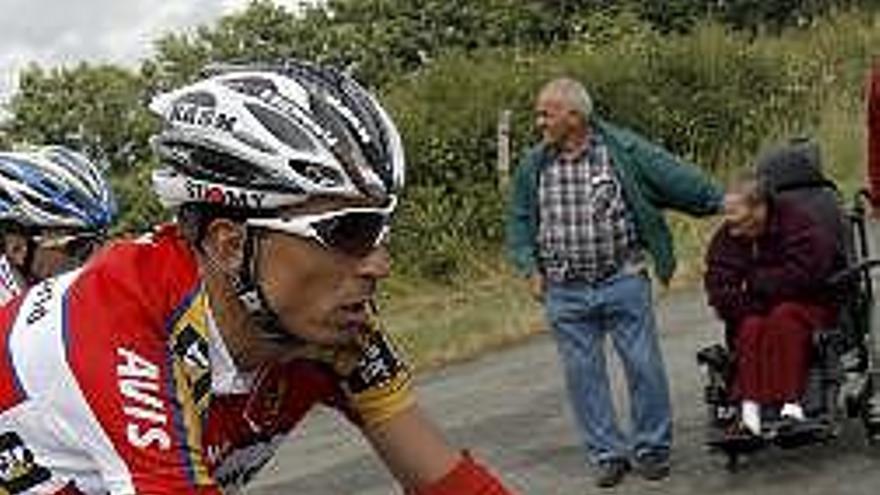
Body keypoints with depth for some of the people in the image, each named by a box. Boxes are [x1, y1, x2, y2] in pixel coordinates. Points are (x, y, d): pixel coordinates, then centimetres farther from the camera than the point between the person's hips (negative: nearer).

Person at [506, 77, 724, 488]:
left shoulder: (624, 150, -4)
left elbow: (678, 178, -4)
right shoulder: (533, 167, 5)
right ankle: (608, 454, 18)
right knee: (583, 374, 6)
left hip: (623, 282, -2)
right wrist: (530, 268, 0)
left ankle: (651, 447, 20)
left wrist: (723, 202, -7)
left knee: (643, 366, 3)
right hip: (565, 293, 3)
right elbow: (519, 223, 13)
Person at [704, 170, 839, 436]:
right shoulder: (726, 239, -1)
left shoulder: (796, 223, -12)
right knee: (752, 327, -29)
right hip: (752, 314, 3)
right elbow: (720, 296, -6)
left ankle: (791, 403, -37)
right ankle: (750, 405, -40)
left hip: (807, 307, -3)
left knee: (785, 317, -33)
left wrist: (754, 284, -12)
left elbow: (804, 274, -21)